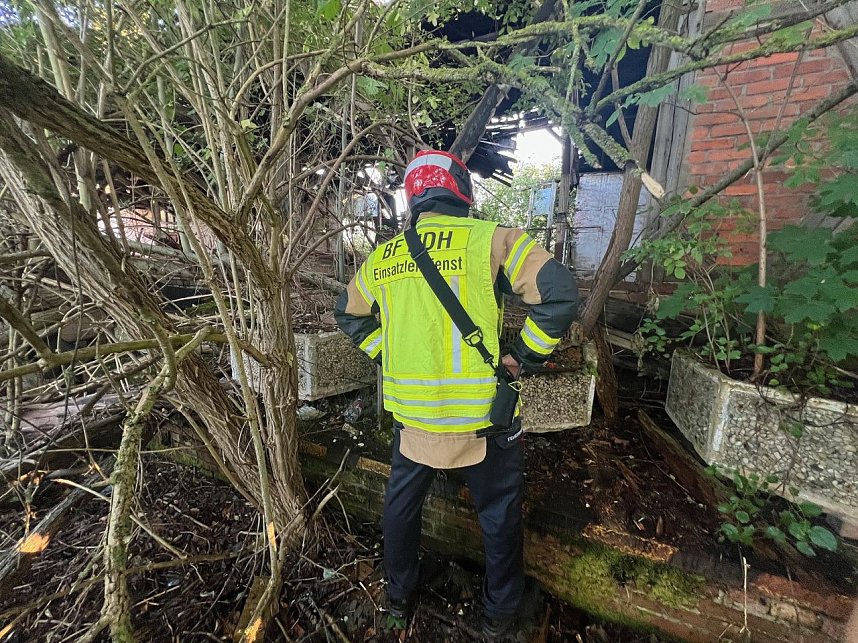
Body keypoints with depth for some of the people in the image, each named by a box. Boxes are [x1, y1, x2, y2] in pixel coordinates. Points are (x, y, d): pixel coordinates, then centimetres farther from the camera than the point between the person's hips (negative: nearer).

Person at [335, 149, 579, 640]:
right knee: (500, 510, 21)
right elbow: (561, 294, -17)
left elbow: (350, 314, 17)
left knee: (402, 501, 27)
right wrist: (523, 356, -6)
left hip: (410, 412, 5)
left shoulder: (381, 257, 3)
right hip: (478, 415, -3)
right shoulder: (490, 239, -12)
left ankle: (400, 594, 50)